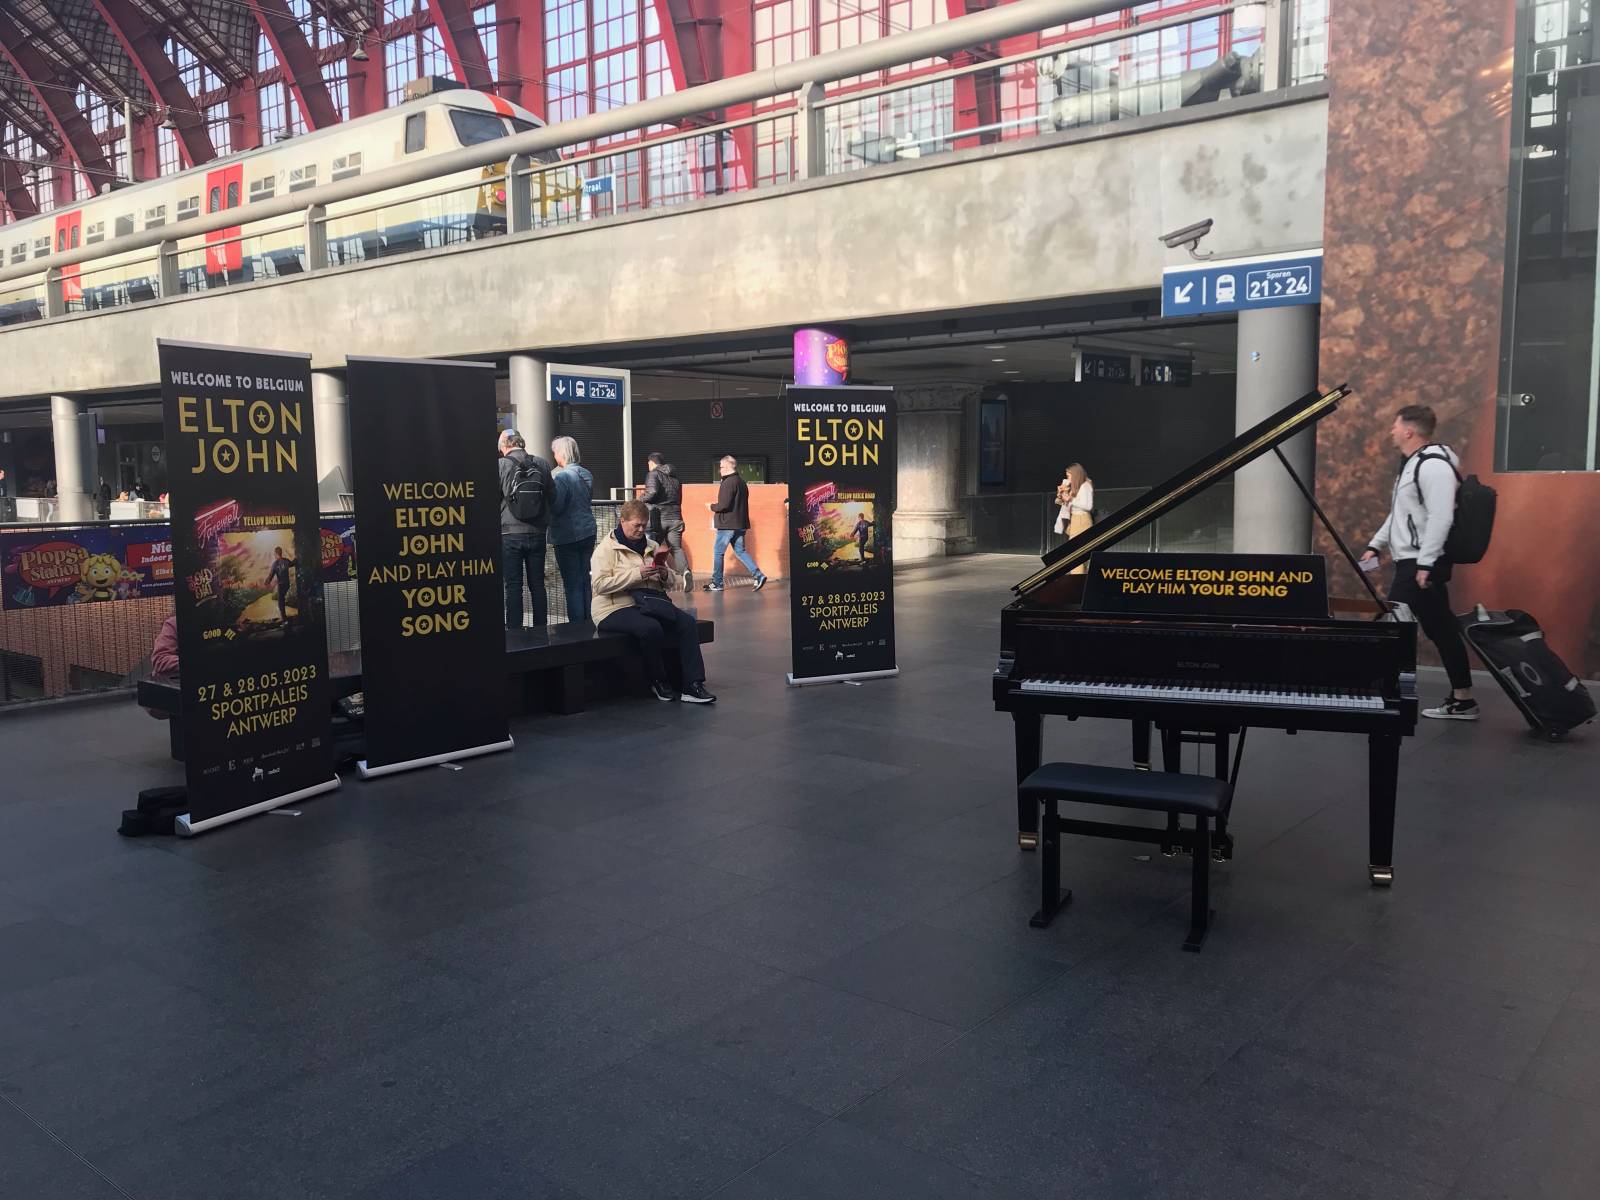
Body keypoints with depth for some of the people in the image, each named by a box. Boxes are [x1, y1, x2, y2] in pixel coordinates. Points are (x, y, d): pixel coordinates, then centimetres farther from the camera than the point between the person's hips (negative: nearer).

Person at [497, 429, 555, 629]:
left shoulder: (501, 465, -9)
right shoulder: (541, 464, 1)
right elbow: (552, 494, 7)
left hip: (510, 533, -3)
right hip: (537, 532, 3)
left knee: (513, 586, 2)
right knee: (537, 584, 11)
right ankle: (541, 630, 15)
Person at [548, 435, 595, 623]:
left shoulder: (562, 476, -16)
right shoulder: (586, 475, 7)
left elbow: (555, 507, -18)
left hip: (567, 537, -7)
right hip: (588, 532, 7)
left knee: (572, 585, -2)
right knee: (586, 580, 12)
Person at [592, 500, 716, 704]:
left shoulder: (649, 547, 20)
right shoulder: (606, 549, 0)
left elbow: (671, 581, 23)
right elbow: (600, 584, -15)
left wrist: (665, 575, -4)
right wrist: (637, 574, -21)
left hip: (649, 603, 6)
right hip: (616, 609, -6)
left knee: (687, 622, -20)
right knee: (651, 628, -36)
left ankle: (693, 686, -23)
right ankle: (659, 682, -13)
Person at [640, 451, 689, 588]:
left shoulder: (653, 474, -3)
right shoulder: (676, 477, 16)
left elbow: (652, 492, -19)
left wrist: (641, 499, -2)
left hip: (658, 517, -5)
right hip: (675, 517, 5)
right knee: (676, 548, 5)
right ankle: (685, 570, -21)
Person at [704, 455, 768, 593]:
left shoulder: (728, 483, -15)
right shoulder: (742, 483, 15)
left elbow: (724, 505, -22)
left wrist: (712, 506, -4)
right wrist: (717, 505, 19)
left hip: (727, 525, -9)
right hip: (740, 524, 9)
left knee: (718, 553, 2)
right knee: (740, 552, 13)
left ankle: (717, 583, 7)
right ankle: (758, 576, 1)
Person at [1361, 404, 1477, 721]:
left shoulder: (1433, 464, -15)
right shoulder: (1413, 463, 18)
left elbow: (1440, 518, -23)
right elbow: (1400, 514, 27)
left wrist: (1425, 564, -26)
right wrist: (1375, 545, 21)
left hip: (1421, 564, -10)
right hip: (1412, 562, 10)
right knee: (1442, 631, 11)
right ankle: (1462, 700, 17)